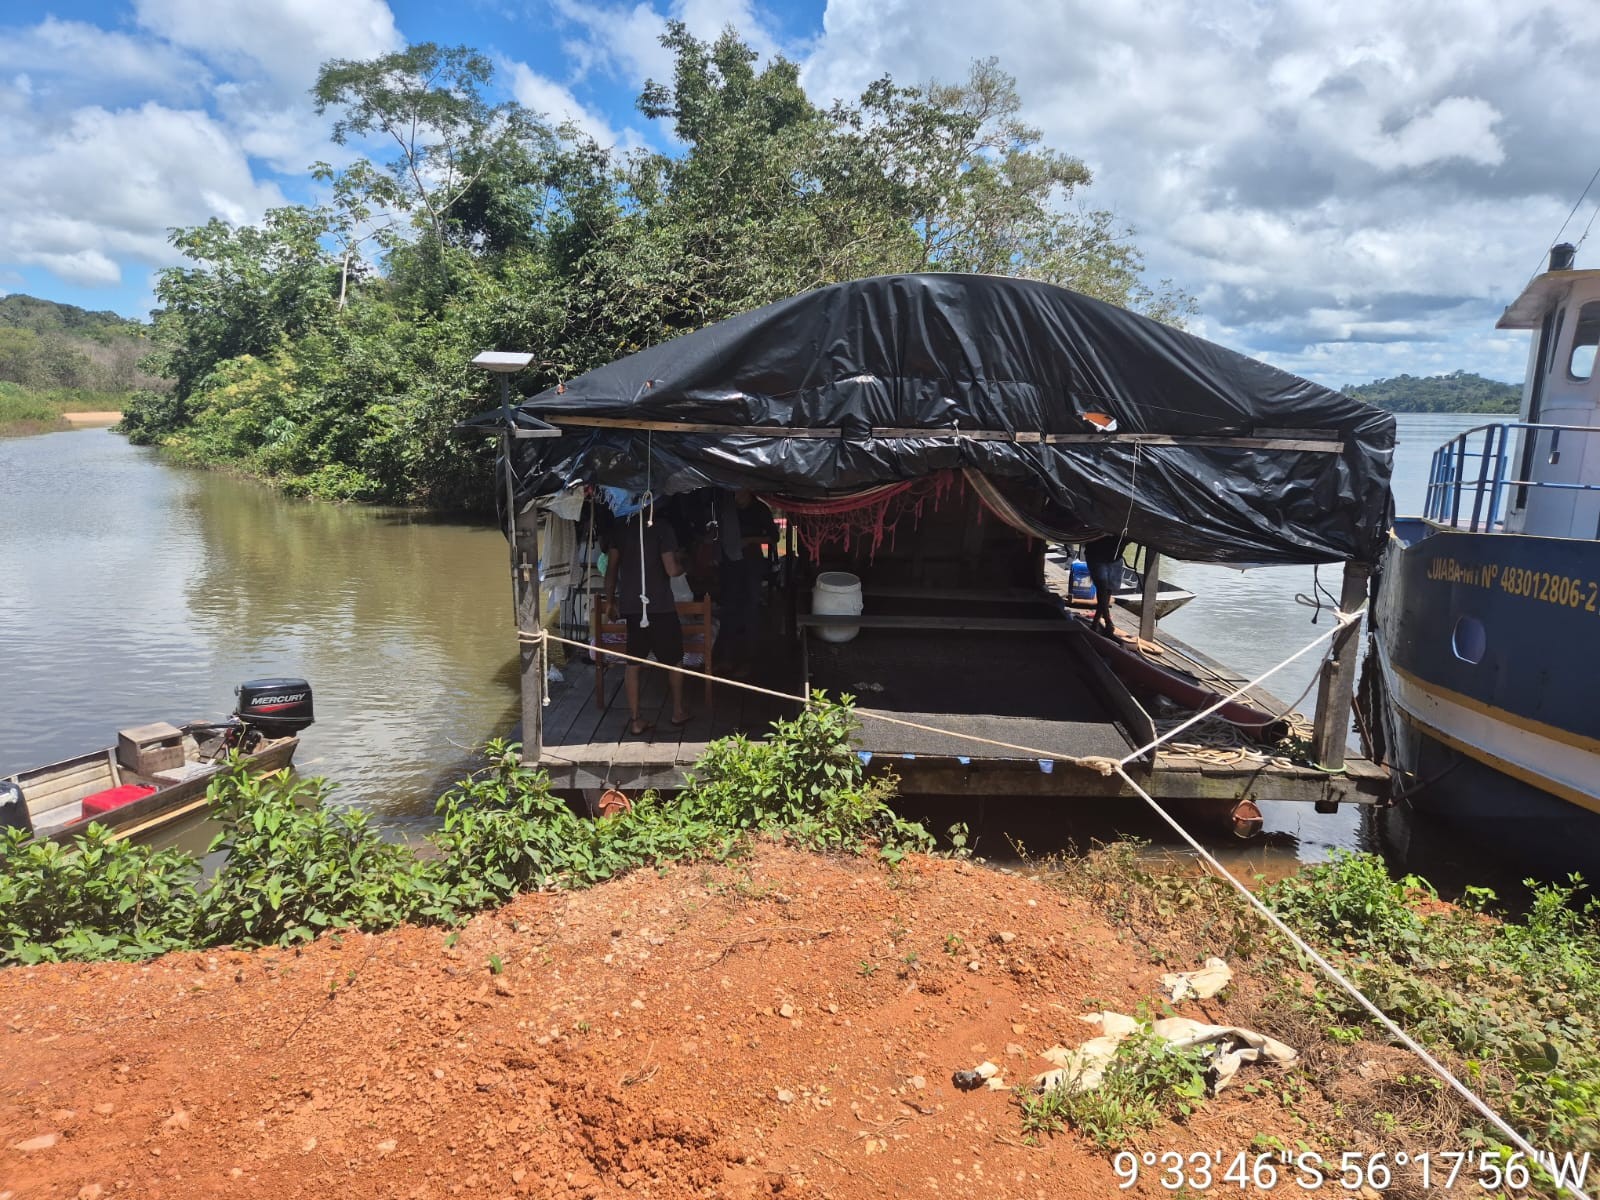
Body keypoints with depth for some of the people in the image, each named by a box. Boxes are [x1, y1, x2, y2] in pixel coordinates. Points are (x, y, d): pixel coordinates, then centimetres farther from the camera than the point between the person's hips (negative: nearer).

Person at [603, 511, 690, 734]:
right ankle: (678, 712, 24)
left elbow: (611, 568, 6)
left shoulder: (620, 528, 3)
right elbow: (672, 569, -15)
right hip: (660, 605, -4)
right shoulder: (662, 528, -10)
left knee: (633, 663, 8)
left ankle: (635, 720, 9)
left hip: (631, 605, 4)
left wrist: (610, 600, 15)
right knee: (673, 660, 14)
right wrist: (683, 564, 7)